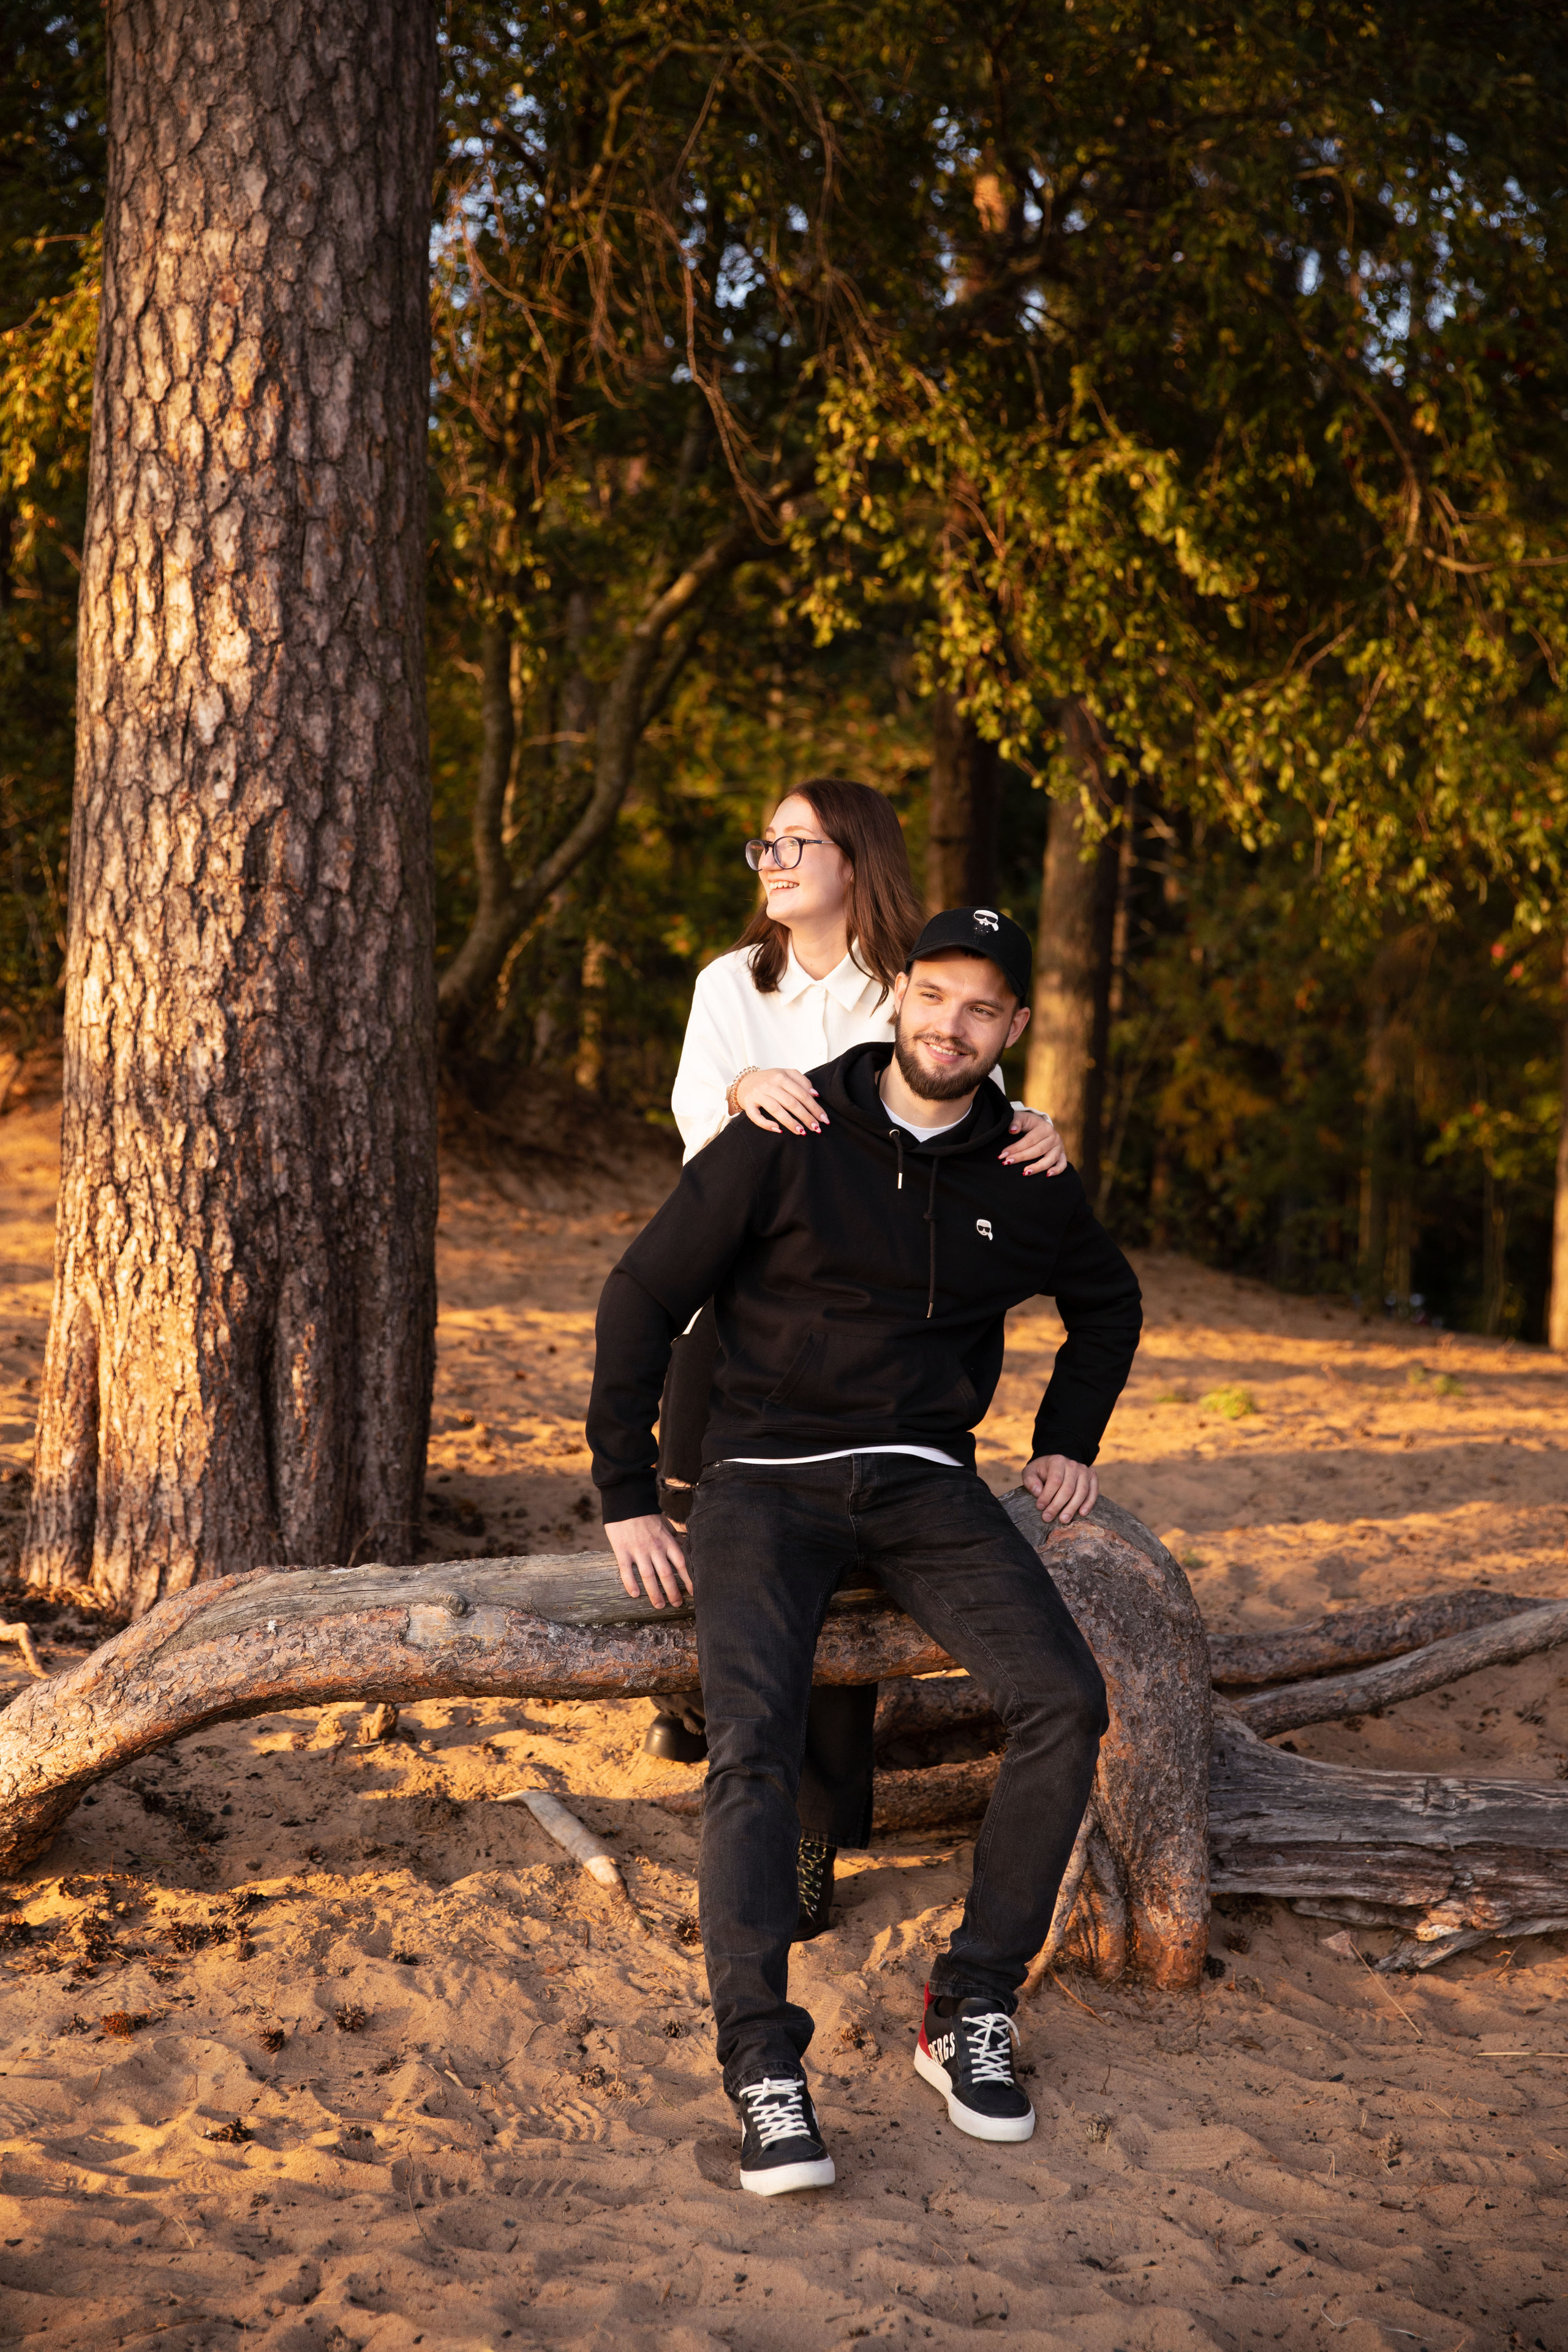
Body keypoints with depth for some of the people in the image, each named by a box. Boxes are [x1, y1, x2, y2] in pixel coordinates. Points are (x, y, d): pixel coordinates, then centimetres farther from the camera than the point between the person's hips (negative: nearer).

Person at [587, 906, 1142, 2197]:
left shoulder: (1024, 1183, 7)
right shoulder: (783, 1145, -5)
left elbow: (1108, 1302, 28)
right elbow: (642, 1299, 0)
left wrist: (1070, 1440, 15)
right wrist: (626, 1497, -4)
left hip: (925, 1484, 3)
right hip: (767, 1480, -3)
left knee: (1066, 1702, -20)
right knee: (753, 1741, -27)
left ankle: (971, 2014, -10)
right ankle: (764, 2064, -28)